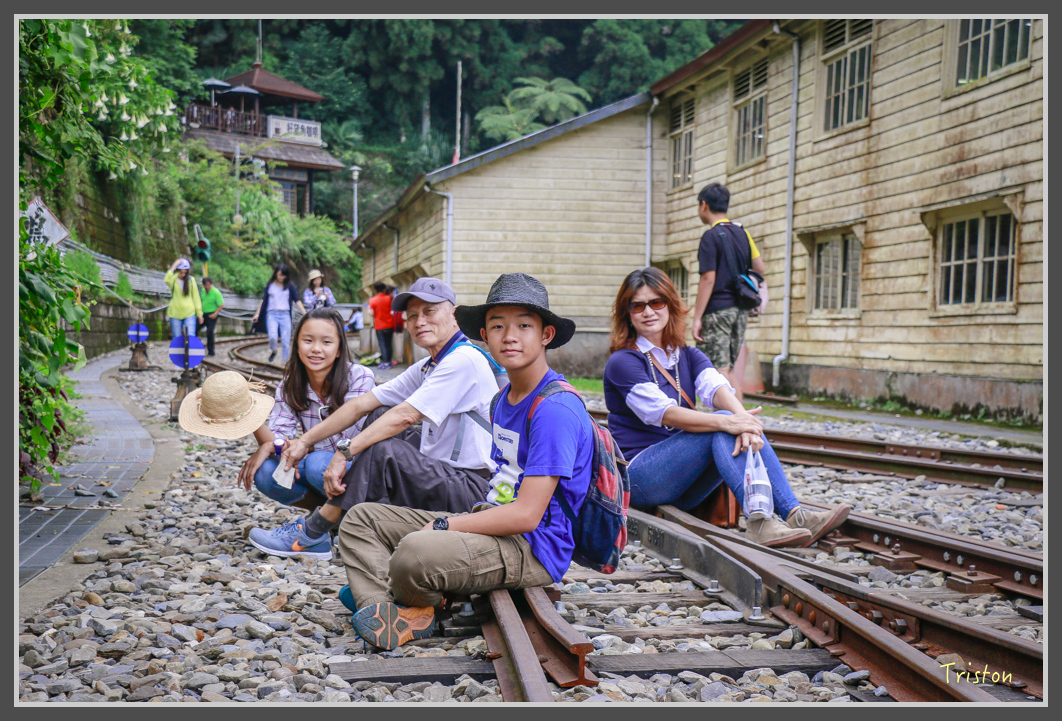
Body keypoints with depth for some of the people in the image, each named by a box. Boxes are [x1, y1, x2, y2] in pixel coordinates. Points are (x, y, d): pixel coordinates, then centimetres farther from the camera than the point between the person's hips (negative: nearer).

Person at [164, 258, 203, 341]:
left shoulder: (191, 280, 5)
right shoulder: (173, 279, 2)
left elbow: (196, 297, 9)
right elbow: (166, 280, -24)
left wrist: (199, 313, 7)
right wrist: (174, 265, -23)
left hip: (189, 313, 0)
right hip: (175, 313, 0)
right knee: (176, 338, 5)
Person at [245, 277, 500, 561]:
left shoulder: (464, 360, -16)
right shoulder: (427, 367, 14)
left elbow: (404, 416, -22)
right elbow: (362, 404, 11)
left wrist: (345, 453, -22)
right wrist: (306, 440, 7)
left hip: (471, 490, -10)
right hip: (441, 469, 10)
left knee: (381, 450, -25)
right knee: (380, 416, 11)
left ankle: (311, 534, -9)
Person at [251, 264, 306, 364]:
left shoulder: (290, 286, 5)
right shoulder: (270, 285, 6)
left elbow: (297, 301, 4)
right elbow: (263, 300, 12)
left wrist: (305, 314, -5)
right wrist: (257, 314, 10)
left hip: (285, 315, 1)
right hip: (272, 314, -1)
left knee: (286, 341, -4)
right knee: (273, 336, -22)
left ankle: (285, 362, 6)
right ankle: (273, 350, 9)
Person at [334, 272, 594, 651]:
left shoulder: (556, 409, -18)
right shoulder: (504, 397, 13)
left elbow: (526, 514, -23)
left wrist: (442, 526, -15)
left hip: (532, 548, -10)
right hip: (495, 521, 10)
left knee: (416, 551, -36)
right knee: (360, 519, 8)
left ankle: (416, 604, -2)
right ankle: (382, 610, -17)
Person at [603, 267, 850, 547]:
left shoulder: (688, 356, 14)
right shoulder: (623, 362, -6)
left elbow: (716, 387, -9)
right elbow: (664, 412, -21)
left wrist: (741, 416, -32)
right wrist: (727, 421, -36)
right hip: (638, 476, -6)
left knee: (746, 428, -19)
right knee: (720, 424, -26)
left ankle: (794, 514, -30)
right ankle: (758, 521, -38)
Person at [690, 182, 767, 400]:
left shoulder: (711, 236, -9)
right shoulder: (742, 233, 10)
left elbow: (708, 279, -15)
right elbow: (760, 269, 11)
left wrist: (697, 318, -14)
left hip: (717, 310, -7)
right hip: (740, 309, 7)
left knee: (719, 370, -6)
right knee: (729, 370, 14)